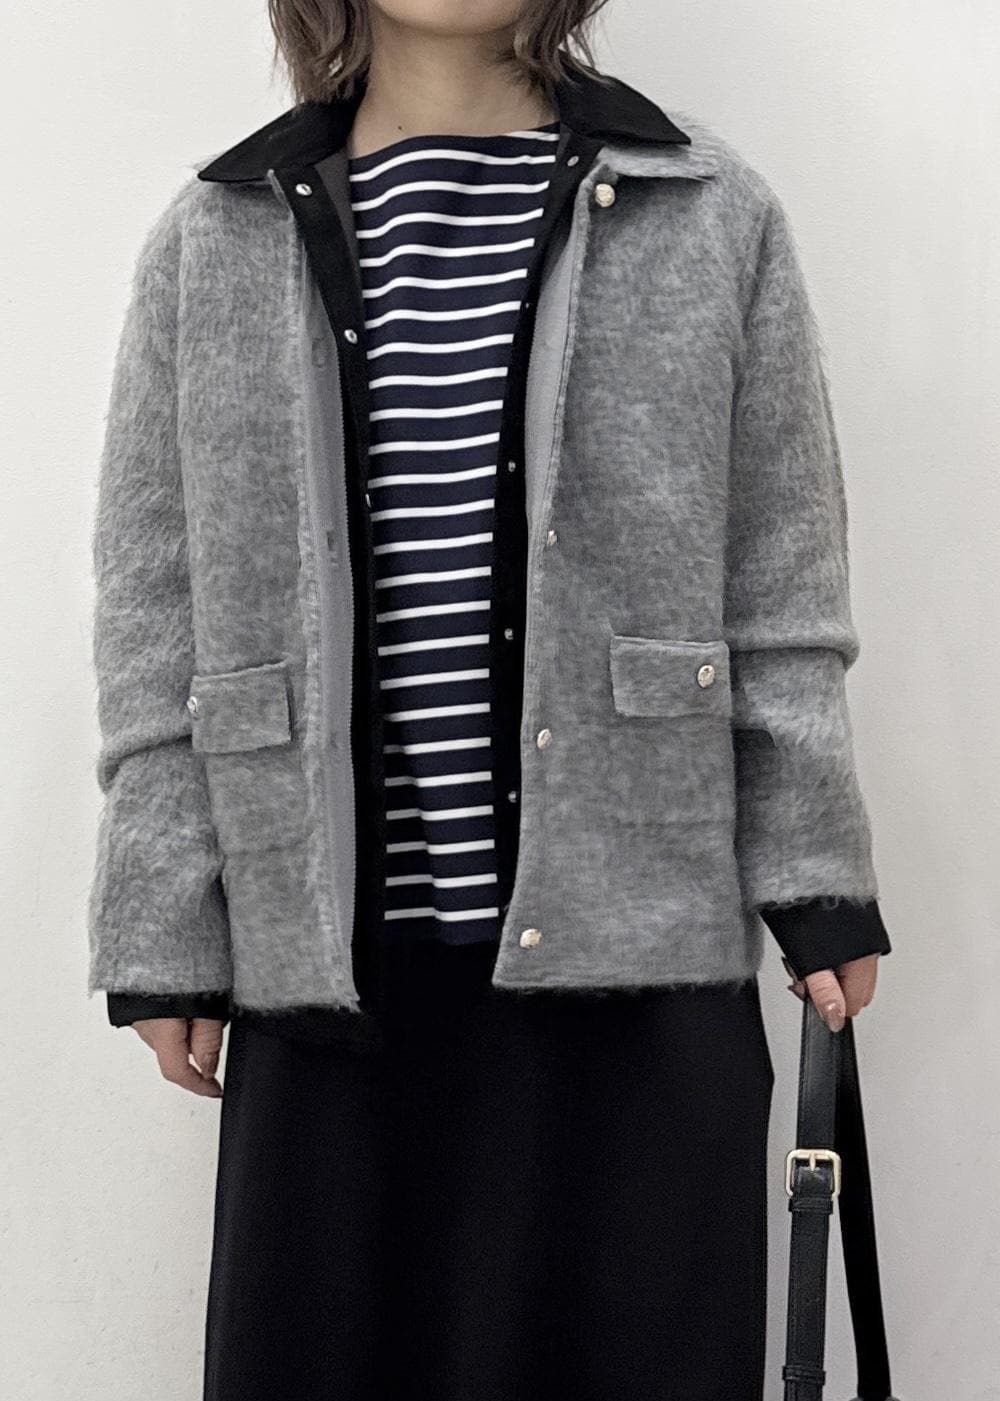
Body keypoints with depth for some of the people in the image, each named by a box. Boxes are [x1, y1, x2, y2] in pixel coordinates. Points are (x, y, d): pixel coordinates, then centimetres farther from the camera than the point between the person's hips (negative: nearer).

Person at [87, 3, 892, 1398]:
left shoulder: (710, 218, 5)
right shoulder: (216, 242, 8)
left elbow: (781, 586, 6)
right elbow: (157, 616, 7)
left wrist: (815, 882, 1)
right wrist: (165, 936, 3)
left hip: (639, 955, -1)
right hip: (328, 962, 1)